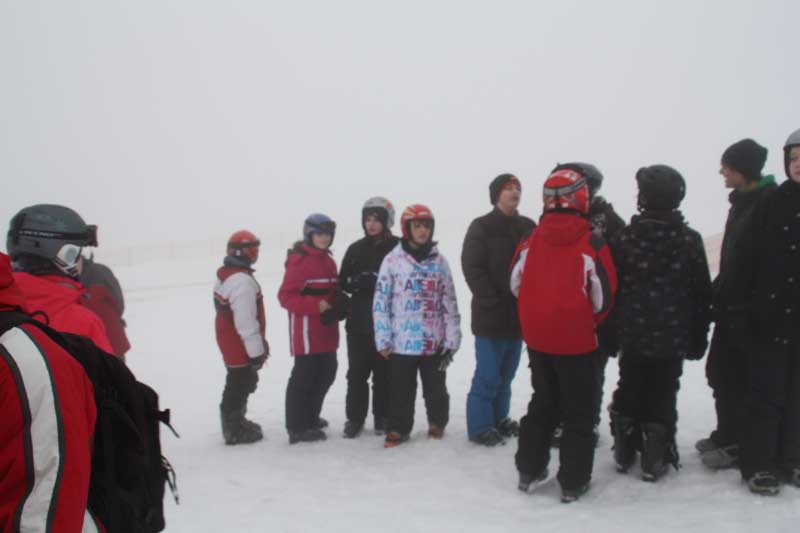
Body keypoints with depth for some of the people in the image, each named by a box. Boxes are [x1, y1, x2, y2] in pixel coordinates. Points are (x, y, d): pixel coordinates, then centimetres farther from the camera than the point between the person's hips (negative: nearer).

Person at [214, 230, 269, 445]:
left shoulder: (224, 274, 8)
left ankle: (235, 423, 36)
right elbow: (246, 321, -26)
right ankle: (235, 431, 13)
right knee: (240, 385, 2)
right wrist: (256, 350, -19)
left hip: (228, 342, 10)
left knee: (238, 383, 22)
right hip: (241, 346, -10)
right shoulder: (242, 280, -25)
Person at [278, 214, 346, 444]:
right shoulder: (298, 261, -13)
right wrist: (316, 305, -24)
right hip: (306, 331, -9)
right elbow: (286, 296, -16)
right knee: (304, 376, -4)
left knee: (326, 373, 18)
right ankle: (297, 427, 5)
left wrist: (339, 304, 0)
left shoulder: (328, 261, 14)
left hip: (326, 331, 9)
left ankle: (310, 417, 34)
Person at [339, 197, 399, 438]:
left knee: (384, 372, 6)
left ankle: (382, 417, 20)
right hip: (359, 321, 3)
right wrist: (359, 283, -13)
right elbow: (343, 282, 7)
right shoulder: (356, 249, 7)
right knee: (357, 372, 7)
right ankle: (354, 418, 18)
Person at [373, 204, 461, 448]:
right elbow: (381, 301, -2)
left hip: (434, 341, 2)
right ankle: (398, 428, 23)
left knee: (435, 388, 15)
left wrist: (452, 339, 2)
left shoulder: (439, 261, 4)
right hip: (401, 342, -2)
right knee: (401, 390, 7)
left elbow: (450, 302, 6)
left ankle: (437, 422, 35)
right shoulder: (393, 259, -3)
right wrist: (383, 339, -5)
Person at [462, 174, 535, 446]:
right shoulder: (481, 227, -5)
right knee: (488, 376, -3)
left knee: (506, 373, 15)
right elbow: (472, 269, -11)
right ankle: (480, 426, 7)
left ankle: (498, 419, 28)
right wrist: (494, 301, -16)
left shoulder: (528, 227, 11)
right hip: (491, 315, -6)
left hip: (520, 314, 6)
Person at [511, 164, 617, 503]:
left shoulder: (532, 239, -2)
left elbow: (516, 284, 5)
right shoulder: (592, 242, -15)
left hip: (537, 336, 5)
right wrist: (590, 322, 9)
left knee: (543, 403, 22)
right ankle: (573, 483, 14)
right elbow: (603, 297, -10)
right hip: (576, 339, -4)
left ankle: (528, 471, 27)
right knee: (579, 412, 9)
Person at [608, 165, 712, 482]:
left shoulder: (626, 237, -7)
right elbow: (702, 293, -1)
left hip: (633, 334, 1)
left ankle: (624, 453, 23)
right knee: (662, 396, 7)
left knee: (629, 391, 15)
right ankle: (655, 459, 10)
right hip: (672, 337, 0)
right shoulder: (690, 239, -5)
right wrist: (698, 337, 8)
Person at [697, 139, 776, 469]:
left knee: (738, 378, -1)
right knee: (720, 372, 15)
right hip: (731, 306, 9)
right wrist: (719, 295, 17)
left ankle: (740, 445, 12)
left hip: (747, 310, -9)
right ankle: (727, 434, 28)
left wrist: (752, 308, -22)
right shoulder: (743, 202, 14)